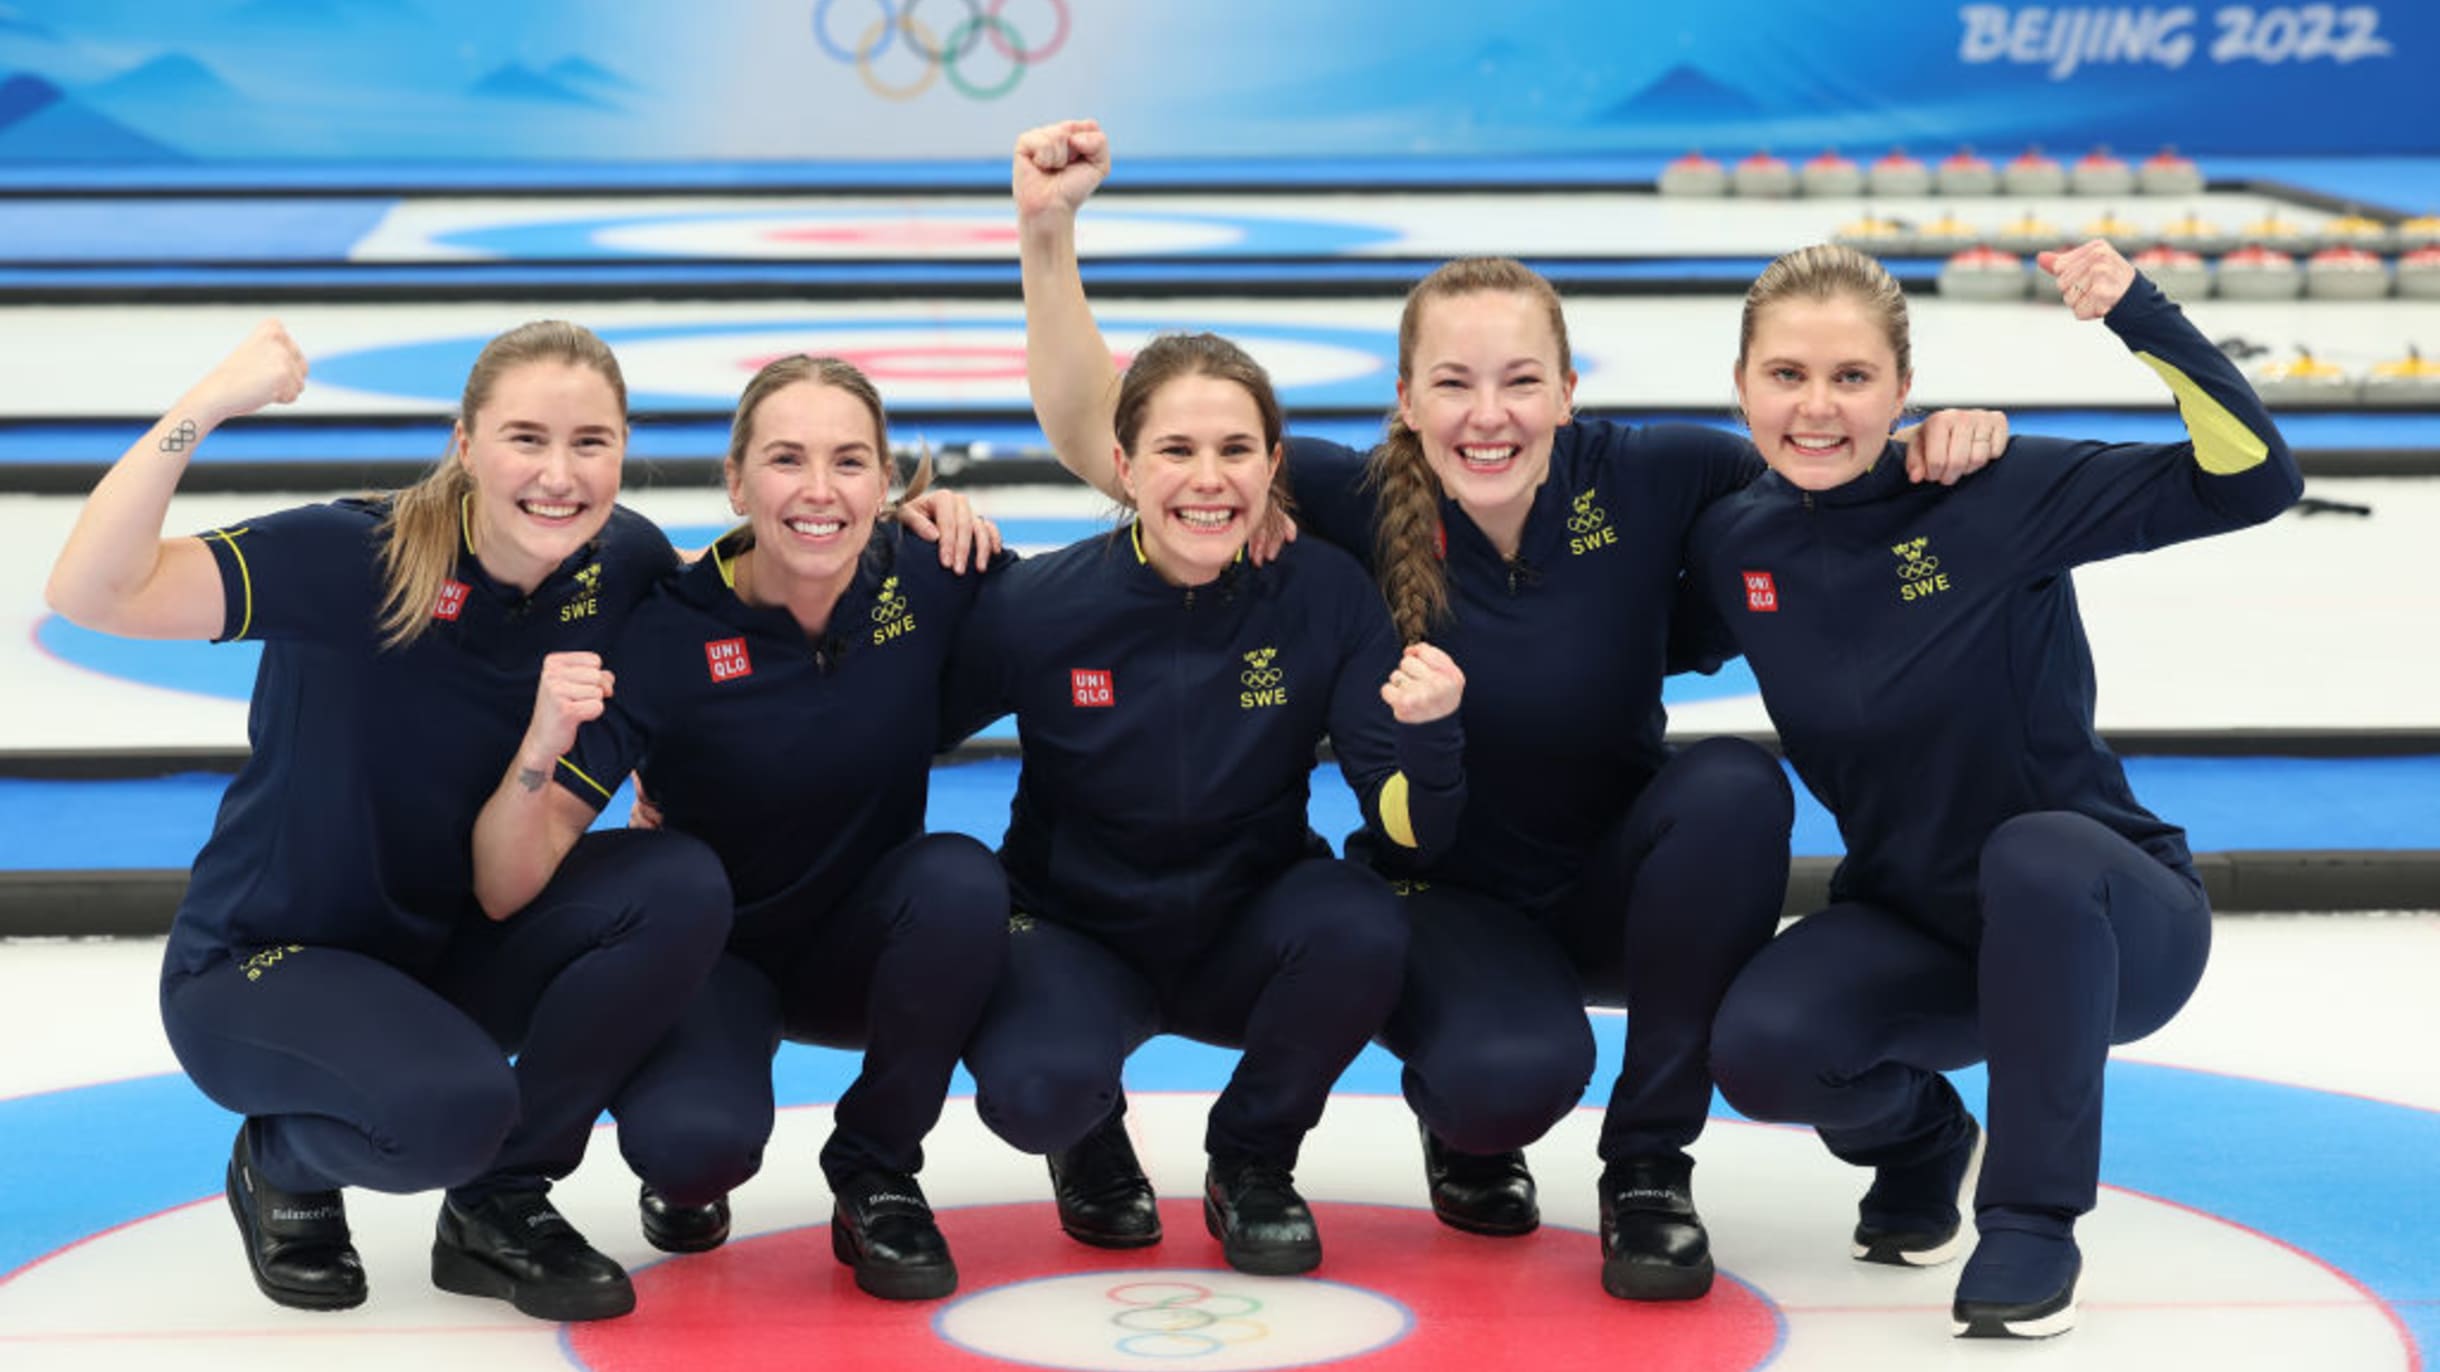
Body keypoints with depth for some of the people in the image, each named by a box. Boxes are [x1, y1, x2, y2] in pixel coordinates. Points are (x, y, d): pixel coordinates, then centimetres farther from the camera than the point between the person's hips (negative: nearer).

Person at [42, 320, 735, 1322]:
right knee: (452, 1104, -35)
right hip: (261, 969, -6)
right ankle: (284, 1165, 3)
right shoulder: (357, 556, -24)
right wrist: (204, 406, -42)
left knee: (680, 885, -20)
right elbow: (92, 594, -33)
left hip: (452, 951, 6)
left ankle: (499, 1205, -2)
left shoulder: (620, 563, -9)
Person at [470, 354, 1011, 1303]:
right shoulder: (667, 633, -22)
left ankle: (876, 1171, -7)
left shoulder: (923, 582, -15)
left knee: (960, 878, -31)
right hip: (710, 958, -3)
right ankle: (687, 1179, 6)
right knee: (693, 1138, -34)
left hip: (857, 954, 3)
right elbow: (507, 889, -25)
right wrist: (540, 753, -44)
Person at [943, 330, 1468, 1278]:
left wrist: (1429, 733, -37)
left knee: (1360, 927, -31)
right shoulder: (1037, 606, -18)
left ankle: (1252, 1164, -1)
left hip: (1243, 940, 2)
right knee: (1034, 1089, -33)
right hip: (1076, 938, -2)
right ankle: (1091, 1137, 9)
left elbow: (1409, 833, -16)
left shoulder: (1325, 594, -14)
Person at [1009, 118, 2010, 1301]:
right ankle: (1462, 1123, 7)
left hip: (1618, 886, 2)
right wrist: (1048, 230, -30)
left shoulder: (1645, 483, -15)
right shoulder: (1359, 512, -17)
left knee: (1735, 785, -31)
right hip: (1446, 905, -2)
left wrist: (1944, 438, -22)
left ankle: (1648, 1164, -14)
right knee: (1515, 1070, -36)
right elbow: (1098, 438, -19)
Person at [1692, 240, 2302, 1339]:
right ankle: (1915, 1137, 11)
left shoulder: (1996, 493, -18)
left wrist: (2138, 314, -34)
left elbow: (2252, 478, -23)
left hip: (2095, 918, -3)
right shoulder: (1733, 543, -5)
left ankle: (2032, 1223, -19)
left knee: (2034, 855, -39)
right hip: (1914, 930, 4)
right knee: (1759, 1049, -27)